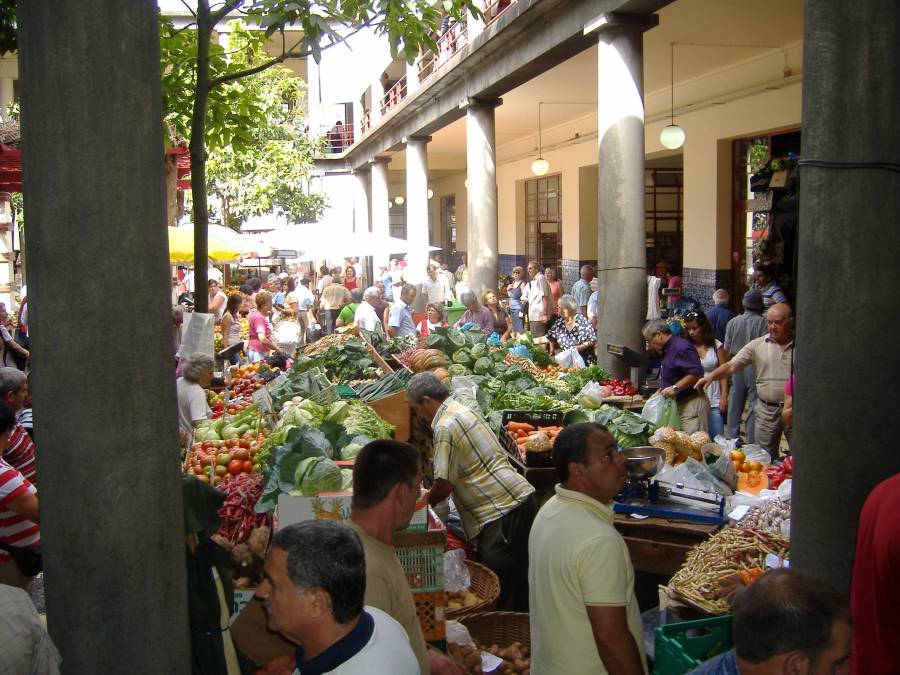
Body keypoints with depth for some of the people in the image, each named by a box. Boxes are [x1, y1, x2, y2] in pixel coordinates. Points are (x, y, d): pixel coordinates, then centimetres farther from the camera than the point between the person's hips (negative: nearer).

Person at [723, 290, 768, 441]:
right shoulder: (763, 322, -8)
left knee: (735, 406, 12)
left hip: (736, 368, 4)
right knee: (754, 406, 0)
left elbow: (726, 349, 7)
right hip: (755, 368, -4)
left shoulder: (733, 322, 4)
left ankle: (732, 439, 18)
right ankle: (752, 443, 0)